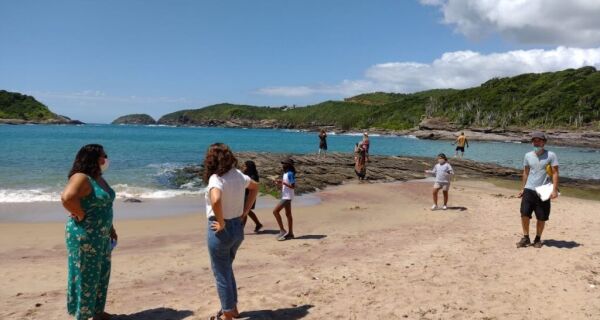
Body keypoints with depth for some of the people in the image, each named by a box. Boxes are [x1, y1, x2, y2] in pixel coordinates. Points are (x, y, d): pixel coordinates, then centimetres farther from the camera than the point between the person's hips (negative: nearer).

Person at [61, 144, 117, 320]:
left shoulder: (99, 178, 10)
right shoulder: (81, 178, -19)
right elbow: (67, 198, -38)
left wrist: (111, 228, 20)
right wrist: (81, 215, -24)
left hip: (101, 235, 9)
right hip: (84, 235, -9)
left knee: (101, 274, 18)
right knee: (86, 275, 2)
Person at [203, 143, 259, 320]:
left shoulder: (216, 178, -20)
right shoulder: (238, 174, 1)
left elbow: (216, 200, -40)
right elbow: (255, 187, 19)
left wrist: (221, 224, -24)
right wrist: (244, 212, 15)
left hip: (221, 231, -7)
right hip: (238, 228, 8)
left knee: (221, 274, 9)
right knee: (227, 269, 26)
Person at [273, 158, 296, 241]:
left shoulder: (290, 174, -16)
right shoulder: (286, 173, 13)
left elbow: (293, 186, -21)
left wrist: (283, 182, -24)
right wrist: (279, 183, 3)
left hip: (287, 197, -10)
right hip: (285, 196, 10)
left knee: (275, 211, -12)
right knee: (288, 214, 11)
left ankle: (282, 230, -7)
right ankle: (290, 233, 17)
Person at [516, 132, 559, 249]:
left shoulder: (551, 155, -4)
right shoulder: (528, 155, 7)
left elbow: (555, 173, -5)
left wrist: (554, 190, -13)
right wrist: (523, 188, 17)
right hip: (529, 190, 2)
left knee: (541, 218, 4)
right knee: (524, 214, -7)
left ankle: (538, 239, 22)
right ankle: (526, 238, 7)